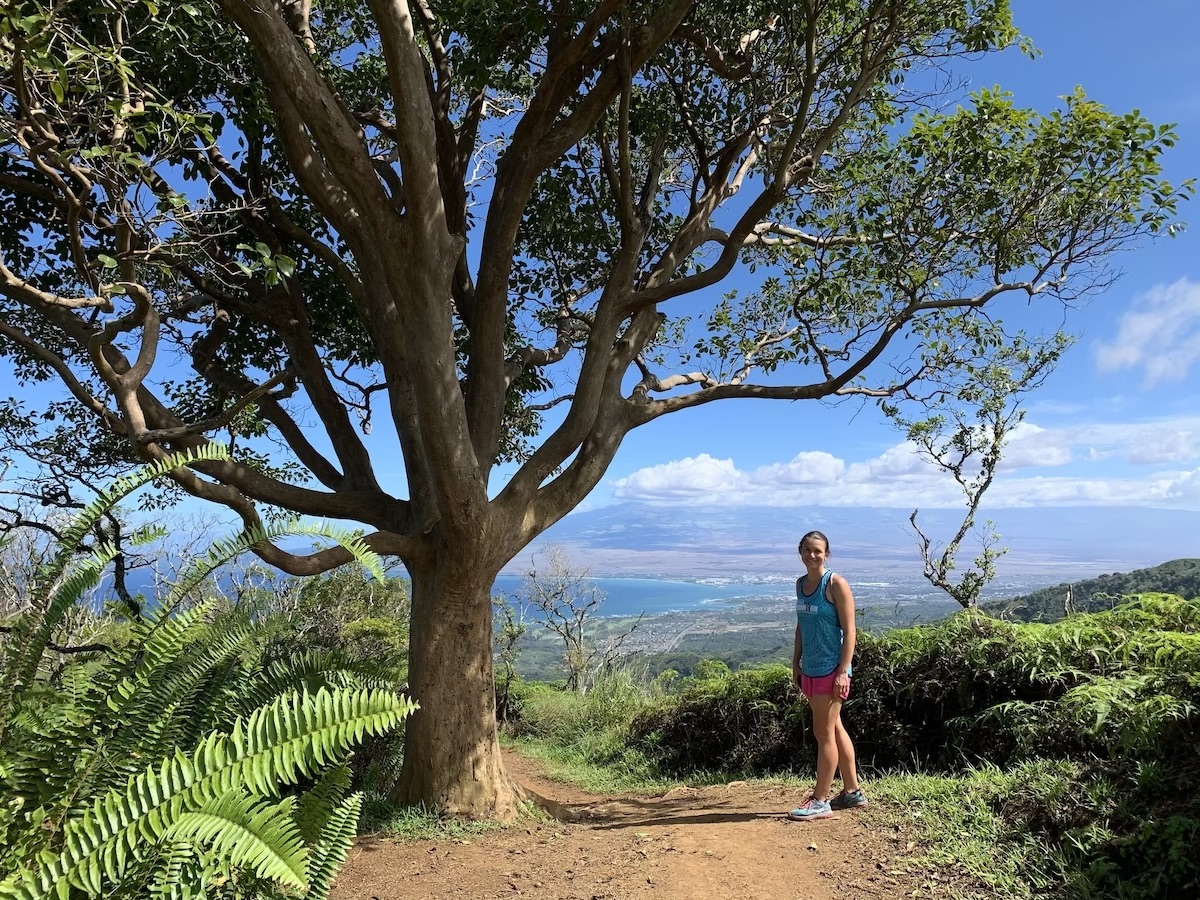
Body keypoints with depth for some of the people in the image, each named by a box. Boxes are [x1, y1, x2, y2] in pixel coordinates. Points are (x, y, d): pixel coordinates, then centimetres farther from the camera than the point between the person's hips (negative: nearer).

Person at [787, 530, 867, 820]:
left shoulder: (836, 584, -12)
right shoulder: (801, 584, 9)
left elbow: (849, 630, -14)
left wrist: (843, 671, -18)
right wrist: (796, 663, 14)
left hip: (831, 669, -8)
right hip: (810, 669, 8)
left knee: (824, 733, -1)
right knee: (835, 729, 16)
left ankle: (820, 801, 8)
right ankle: (852, 791, 29)